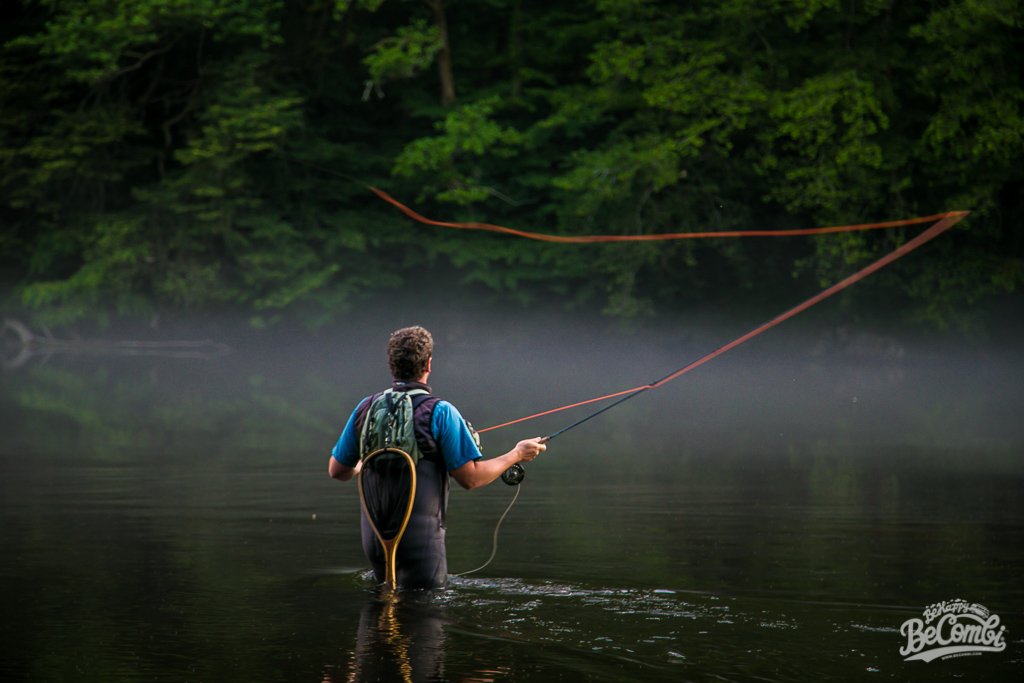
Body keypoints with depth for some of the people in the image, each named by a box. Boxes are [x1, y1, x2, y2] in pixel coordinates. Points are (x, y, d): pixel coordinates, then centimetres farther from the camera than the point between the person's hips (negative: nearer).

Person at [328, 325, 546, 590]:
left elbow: (337, 470, 14)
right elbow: (470, 478, -9)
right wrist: (517, 454, 4)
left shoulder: (366, 408, 5)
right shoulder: (440, 412, -9)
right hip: (419, 535, -5)